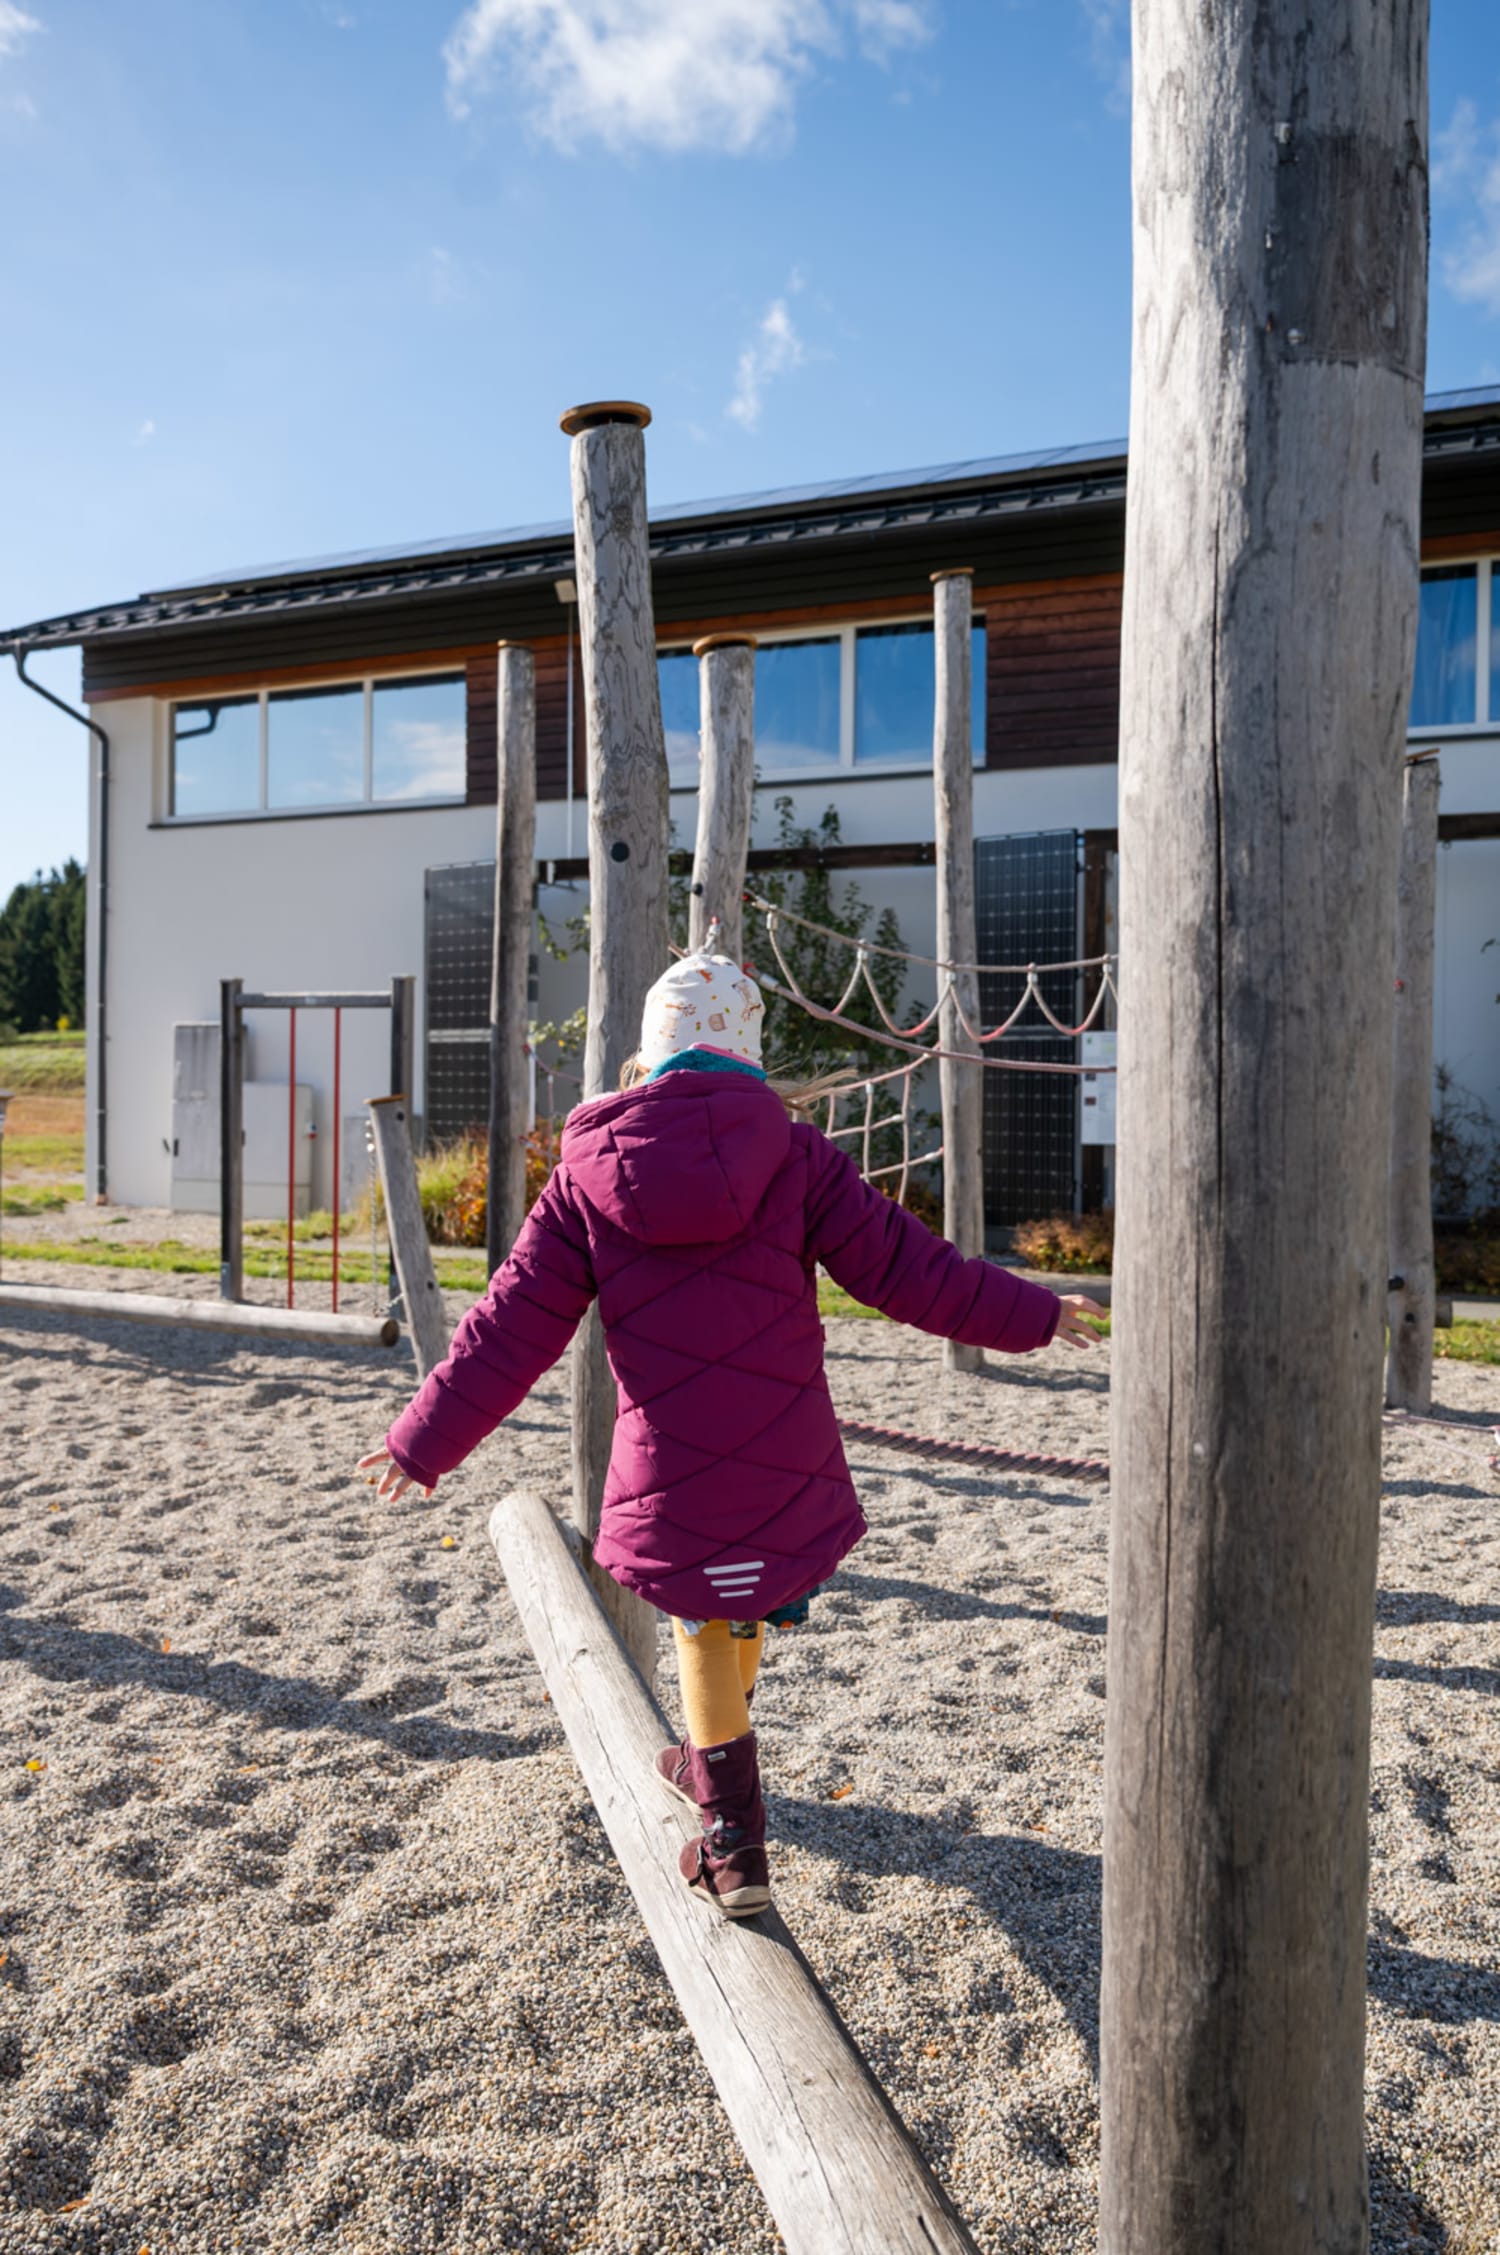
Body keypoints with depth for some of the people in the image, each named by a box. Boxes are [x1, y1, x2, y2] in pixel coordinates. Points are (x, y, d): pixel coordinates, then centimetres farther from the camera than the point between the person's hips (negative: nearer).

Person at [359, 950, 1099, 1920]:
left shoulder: (588, 1173, -1)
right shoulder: (794, 1154, -4)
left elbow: (512, 1330, 1)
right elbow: (905, 1268, -3)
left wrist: (424, 1442, 12)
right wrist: (1033, 1315, 9)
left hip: (670, 1470, 0)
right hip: (792, 1464, 1)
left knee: (705, 1620, 21)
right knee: (744, 1604, 24)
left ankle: (735, 1840, 22)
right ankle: (713, 1762, 49)